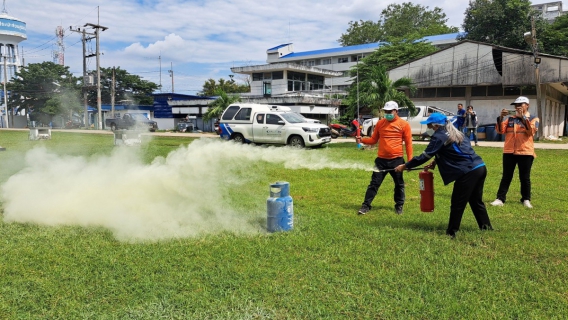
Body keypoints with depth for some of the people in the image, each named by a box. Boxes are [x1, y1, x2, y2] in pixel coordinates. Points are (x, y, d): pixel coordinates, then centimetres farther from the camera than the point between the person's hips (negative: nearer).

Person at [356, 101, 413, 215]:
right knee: (374, 183, 3)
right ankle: (366, 205, 8)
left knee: (399, 184, 13)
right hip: (381, 160, 2)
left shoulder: (404, 124, -3)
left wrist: (410, 160, -7)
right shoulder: (380, 123, 6)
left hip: (397, 160, -1)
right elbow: (373, 139, 10)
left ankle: (399, 205, 29)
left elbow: (408, 143, -3)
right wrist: (362, 139, -9)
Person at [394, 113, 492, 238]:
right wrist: (436, 162, 19)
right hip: (480, 168, 9)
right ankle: (486, 227, 29)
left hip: (468, 172, -9)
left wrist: (405, 166, 2)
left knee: (457, 205, 0)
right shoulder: (456, 133, 20)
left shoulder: (439, 137, -7)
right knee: (476, 201, 21)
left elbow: (425, 156, -6)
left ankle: (451, 232, 8)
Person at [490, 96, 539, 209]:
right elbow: (500, 130, -1)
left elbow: (531, 131, -14)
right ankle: (500, 199, 4)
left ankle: (526, 199, 17)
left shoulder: (533, 119, 5)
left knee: (525, 178, 6)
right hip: (509, 152, 2)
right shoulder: (510, 119, 12)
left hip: (525, 152, -2)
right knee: (506, 177, 4)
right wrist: (501, 117, -14)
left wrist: (523, 117, -20)